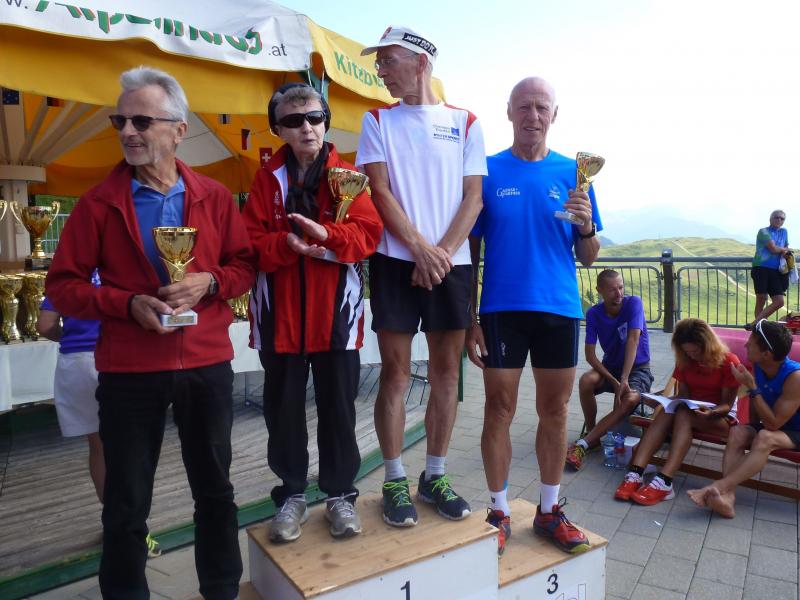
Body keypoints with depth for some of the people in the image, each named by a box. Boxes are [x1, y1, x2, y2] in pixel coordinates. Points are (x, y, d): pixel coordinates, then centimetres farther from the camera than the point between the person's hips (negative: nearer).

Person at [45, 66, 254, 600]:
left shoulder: (215, 197, 2)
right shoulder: (98, 203, -2)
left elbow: (245, 265, 7)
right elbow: (63, 285, -1)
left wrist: (209, 282, -13)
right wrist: (127, 304, -16)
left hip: (208, 363, 2)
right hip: (129, 370, -1)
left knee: (215, 489, 16)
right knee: (127, 501, 12)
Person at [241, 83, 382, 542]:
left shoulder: (348, 176, 4)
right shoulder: (268, 179, 6)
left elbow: (368, 233, -8)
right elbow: (251, 243, -2)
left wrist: (326, 236, -25)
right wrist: (289, 245, -21)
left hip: (336, 314, -1)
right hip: (280, 314, 1)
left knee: (338, 409, 9)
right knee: (284, 410, 11)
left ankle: (341, 494, 27)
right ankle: (292, 495, 29)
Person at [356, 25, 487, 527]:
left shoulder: (465, 123, 9)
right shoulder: (378, 120, 9)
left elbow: (473, 198, 2)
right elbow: (380, 192, -2)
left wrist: (442, 252, -11)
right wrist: (421, 248, -13)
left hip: (451, 263, 1)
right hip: (396, 261, -1)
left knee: (447, 372, 6)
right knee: (396, 373, 1)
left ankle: (435, 475, 21)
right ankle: (395, 481, 15)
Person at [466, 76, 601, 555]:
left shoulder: (572, 172, 7)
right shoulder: (487, 171, 3)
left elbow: (589, 258, 8)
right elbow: (471, 252, 3)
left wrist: (585, 225, -14)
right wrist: (471, 319, -2)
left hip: (560, 308, 2)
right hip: (501, 308, -2)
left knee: (555, 409, 10)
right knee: (500, 409, 3)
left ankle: (550, 511, 27)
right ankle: (499, 512, 21)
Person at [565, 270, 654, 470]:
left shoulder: (633, 303, -17)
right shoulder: (594, 313, -10)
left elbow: (633, 340, -27)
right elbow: (589, 354, -13)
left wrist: (624, 379, -36)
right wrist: (614, 381, -25)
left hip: (638, 369, -2)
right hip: (610, 366, 2)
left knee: (630, 400, -33)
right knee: (585, 381, -30)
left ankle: (583, 444, -31)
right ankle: (592, 436, -11)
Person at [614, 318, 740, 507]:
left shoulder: (729, 362, -11)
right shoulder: (685, 361, 4)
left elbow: (727, 404, -10)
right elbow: (683, 394, 2)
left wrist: (711, 412, -31)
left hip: (721, 415, -4)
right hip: (690, 409, 4)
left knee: (684, 415, -36)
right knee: (666, 413, -31)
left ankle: (663, 482, -48)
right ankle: (634, 474, -46)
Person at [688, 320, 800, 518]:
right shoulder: (757, 367, -7)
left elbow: (773, 424, -27)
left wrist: (751, 386, -30)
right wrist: (752, 428, -1)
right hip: (768, 425, 6)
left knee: (765, 437, -36)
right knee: (738, 432, -24)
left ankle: (718, 486, -42)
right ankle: (727, 495, -40)